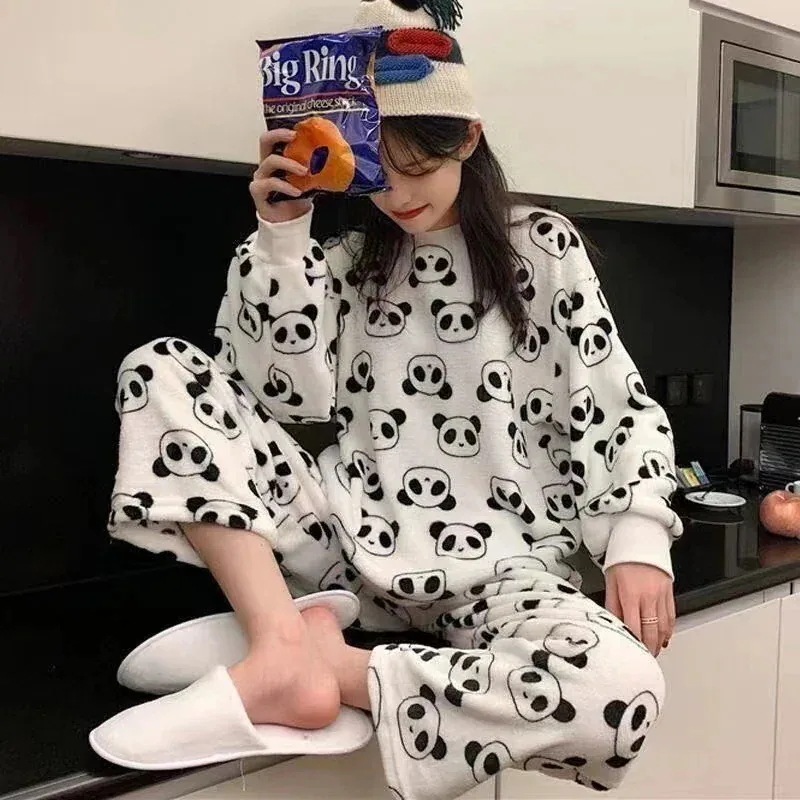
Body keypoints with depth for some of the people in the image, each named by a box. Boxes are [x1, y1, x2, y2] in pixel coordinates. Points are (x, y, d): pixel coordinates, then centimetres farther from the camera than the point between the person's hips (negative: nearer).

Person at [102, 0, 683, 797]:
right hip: (350, 537, 3)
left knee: (621, 688, -34)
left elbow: (619, 408, 1)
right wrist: (282, 235, -6)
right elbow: (294, 396, 0)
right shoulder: (352, 257, 13)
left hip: (496, 562, -2)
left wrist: (637, 541, -15)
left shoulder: (542, 245, 5)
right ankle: (283, 641, -25)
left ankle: (335, 667, -18)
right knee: (160, 371, -13)